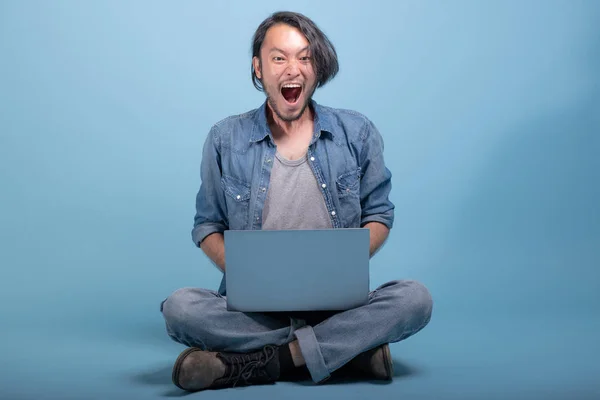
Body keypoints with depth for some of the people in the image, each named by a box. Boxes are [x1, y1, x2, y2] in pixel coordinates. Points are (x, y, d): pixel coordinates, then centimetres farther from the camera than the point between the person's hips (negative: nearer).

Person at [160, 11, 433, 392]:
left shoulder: (357, 133, 5)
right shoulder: (226, 140, 4)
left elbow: (379, 215, 11)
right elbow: (208, 225, 10)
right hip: (254, 308, 0)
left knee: (415, 297, -27)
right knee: (180, 307, -29)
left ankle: (252, 364, -26)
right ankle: (352, 349, -23)